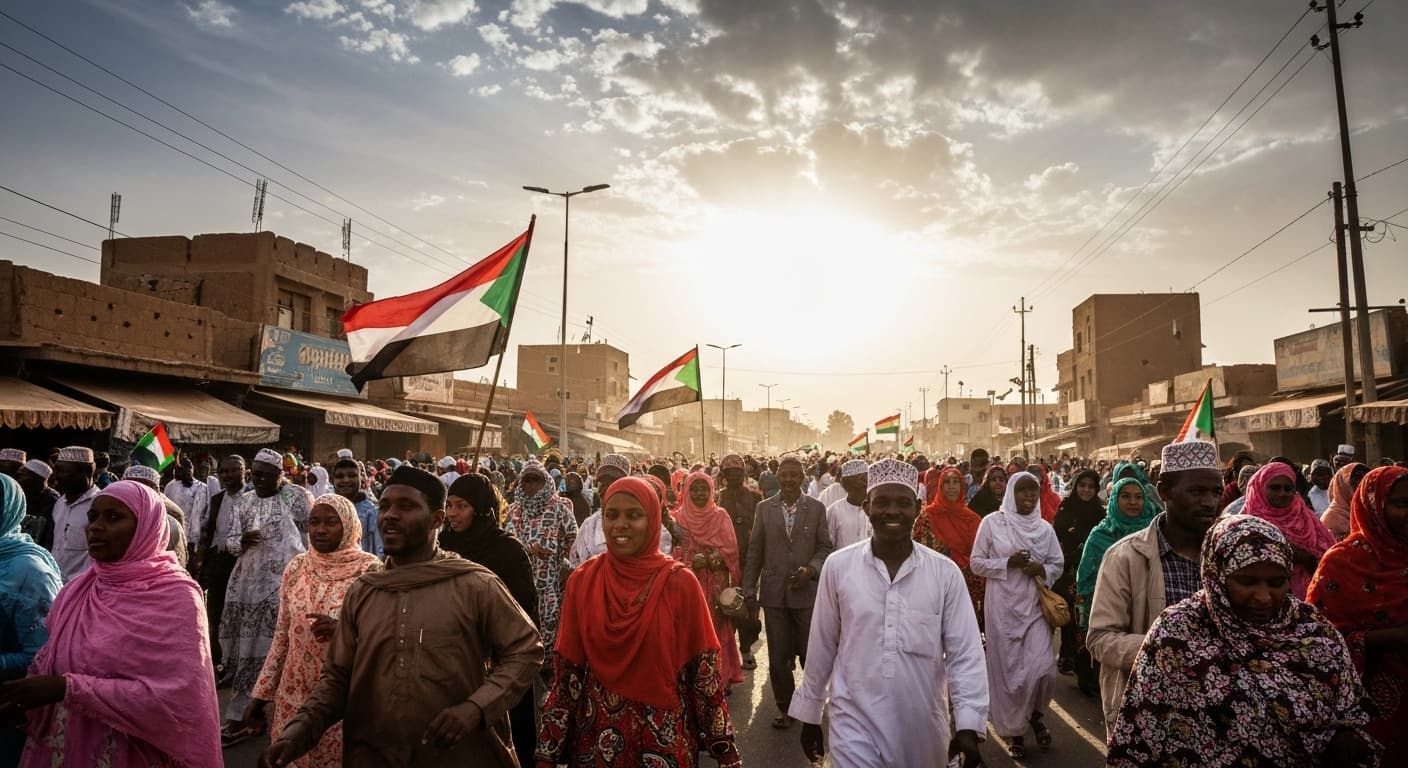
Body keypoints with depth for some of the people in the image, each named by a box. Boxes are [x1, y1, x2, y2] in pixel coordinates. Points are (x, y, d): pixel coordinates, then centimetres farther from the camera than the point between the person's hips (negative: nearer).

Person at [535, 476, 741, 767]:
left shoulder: (680, 582, -11)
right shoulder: (582, 581, -5)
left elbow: (704, 670, -7)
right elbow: (567, 670, -2)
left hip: (665, 737, -1)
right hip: (597, 737, 2)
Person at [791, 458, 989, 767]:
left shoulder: (945, 572, -6)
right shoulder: (838, 566, -7)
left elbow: (965, 654, -5)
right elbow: (821, 646, 2)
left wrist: (968, 726, -13)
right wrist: (810, 714, 8)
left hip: (924, 727, 2)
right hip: (855, 725, -1)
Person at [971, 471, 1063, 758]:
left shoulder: (1045, 528, 5)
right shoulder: (992, 522, -5)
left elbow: (1057, 565, 11)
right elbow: (977, 563, -3)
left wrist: (1041, 569, -10)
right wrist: (1008, 563, -17)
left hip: (1035, 605, 2)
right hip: (1002, 607, -2)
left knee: (1042, 667, -6)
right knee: (1007, 668, 3)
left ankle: (1034, 714, 25)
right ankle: (1013, 729, 22)